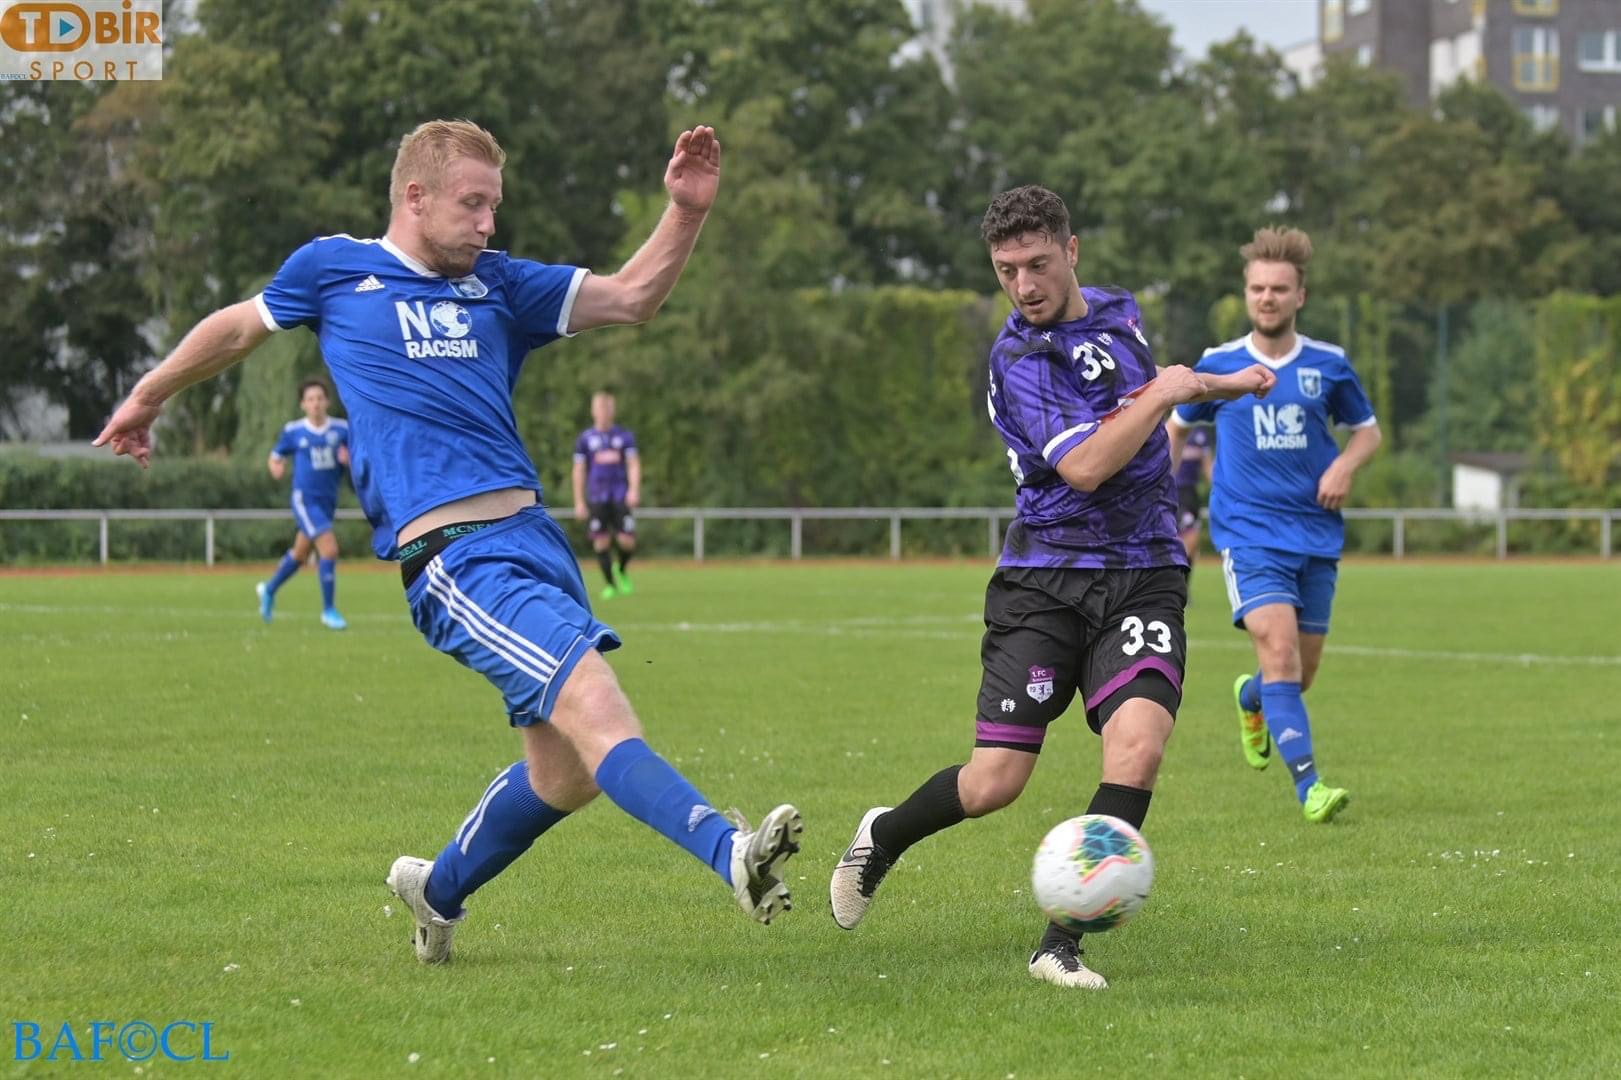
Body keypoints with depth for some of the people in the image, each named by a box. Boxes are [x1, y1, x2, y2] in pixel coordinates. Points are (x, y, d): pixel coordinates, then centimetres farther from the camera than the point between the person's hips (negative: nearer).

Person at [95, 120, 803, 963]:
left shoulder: (498, 286, 20)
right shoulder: (334, 269, 11)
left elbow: (629, 298, 20)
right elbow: (240, 326, 27)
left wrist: (686, 212, 5)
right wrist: (151, 395, 39)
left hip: (532, 534, 6)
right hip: (448, 553, -6)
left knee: (565, 771, 5)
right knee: (592, 702, -24)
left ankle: (440, 889, 29)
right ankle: (731, 856, -39)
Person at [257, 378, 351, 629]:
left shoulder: (342, 429, 0)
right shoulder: (293, 431, -3)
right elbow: (275, 458, 9)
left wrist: (348, 459, -16)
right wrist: (276, 467, -14)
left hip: (328, 501, 4)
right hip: (305, 499, -4)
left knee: (300, 554, 19)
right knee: (329, 549, -17)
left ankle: (269, 590, 44)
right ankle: (329, 610, -5)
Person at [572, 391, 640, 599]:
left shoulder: (625, 436, 9)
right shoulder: (585, 438, 7)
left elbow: (634, 464, 4)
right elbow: (579, 471, 8)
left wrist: (634, 490, -12)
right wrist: (579, 502, 4)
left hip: (621, 496, 0)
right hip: (597, 496, 0)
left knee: (627, 541, -10)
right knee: (601, 542, -4)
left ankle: (621, 571, 19)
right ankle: (610, 585, 8)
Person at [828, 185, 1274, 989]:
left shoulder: (1117, 312, 12)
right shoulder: (1019, 358, -11)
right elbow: (1084, 467, -22)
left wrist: (1221, 384, 34)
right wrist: (1164, 393, -13)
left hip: (1143, 578, 4)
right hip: (1045, 580, -4)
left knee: (1138, 742, -22)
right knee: (994, 784, -6)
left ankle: (1062, 945, -17)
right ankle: (883, 837, 28)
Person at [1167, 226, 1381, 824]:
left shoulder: (1329, 365, 3)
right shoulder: (1218, 365, 1)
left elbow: (1367, 430, 16)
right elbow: (1176, 425, 17)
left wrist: (1345, 465, -5)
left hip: (1317, 534, 3)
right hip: (1248, 533, -3)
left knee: (1302, 671, 10)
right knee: (1280, 650, -22)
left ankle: (1251, 698, 47)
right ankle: (1309, 786, -24)